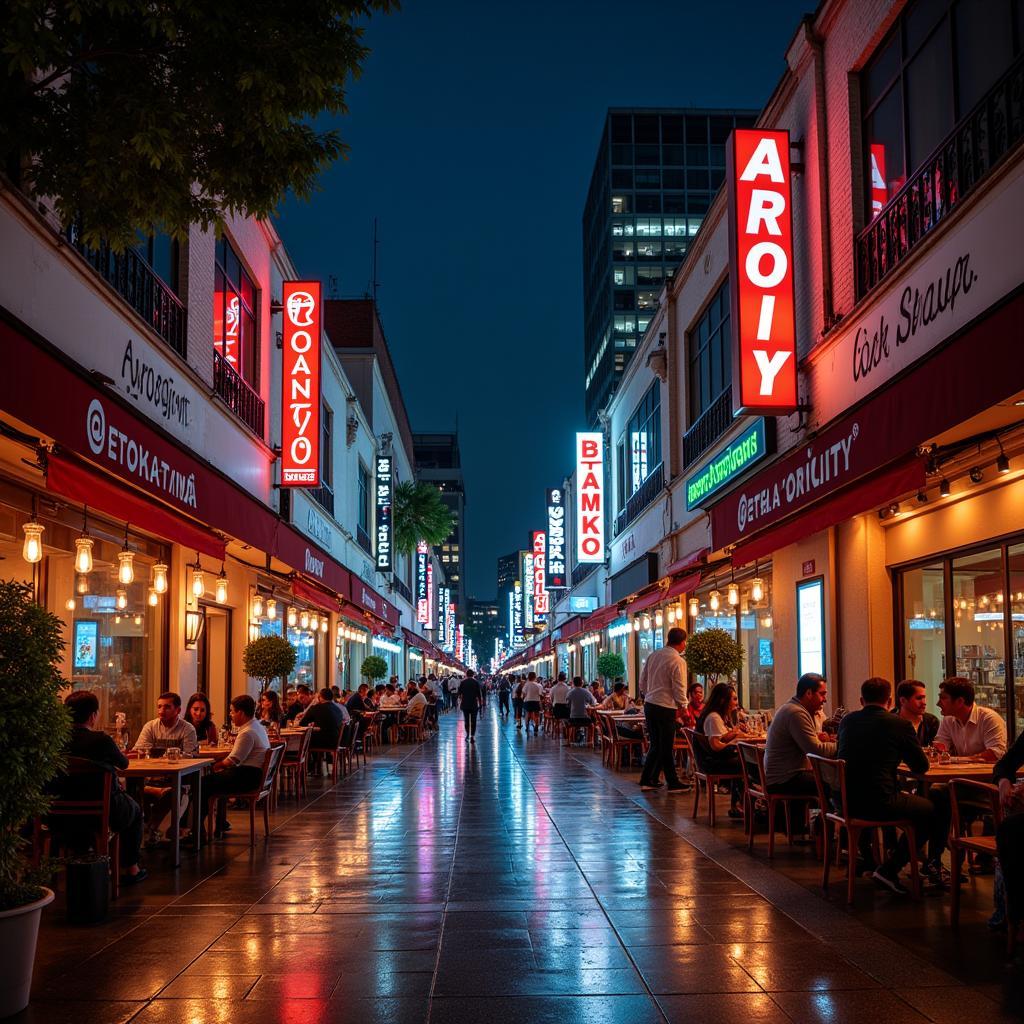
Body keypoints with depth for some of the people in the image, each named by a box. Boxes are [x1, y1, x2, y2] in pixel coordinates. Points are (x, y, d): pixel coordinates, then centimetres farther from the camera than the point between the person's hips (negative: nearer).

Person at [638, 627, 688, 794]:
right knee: (667, 747, 1)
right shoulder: (678, 661, -13)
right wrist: (683, 708, 0)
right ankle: (672, 783, 9)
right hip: (666, 707, -7)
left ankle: (647, 780, 18)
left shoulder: (653, 655, 8)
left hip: (649, 704, 7)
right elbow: (679, 689, -12)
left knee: (655, 744, 15)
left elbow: (642, 682, 13)